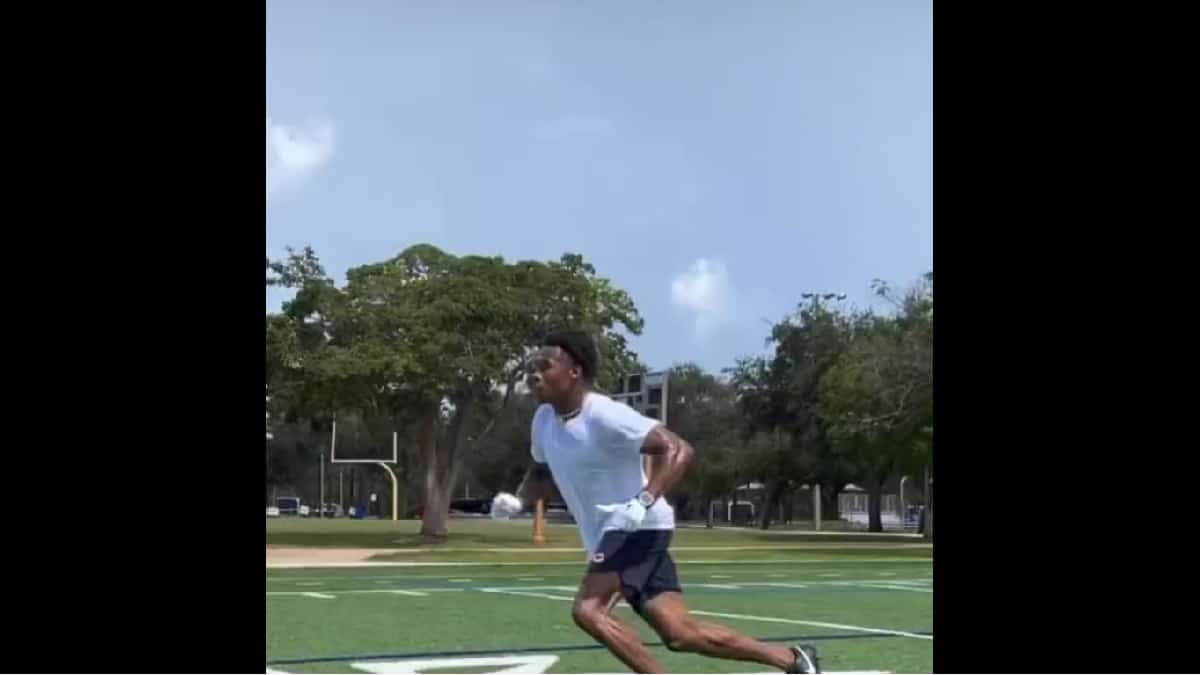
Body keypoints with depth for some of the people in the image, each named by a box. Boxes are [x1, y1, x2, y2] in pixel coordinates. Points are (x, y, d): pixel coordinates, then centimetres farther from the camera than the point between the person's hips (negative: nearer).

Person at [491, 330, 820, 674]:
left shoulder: (604, 415, -20)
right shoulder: (544, 419, 5)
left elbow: (679, 450, -23)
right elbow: (541, 472, 23)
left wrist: (643, 502, -36)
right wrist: (517, 501, 2)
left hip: (638, 529, -8)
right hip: (611, 535, 8)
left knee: (588, 611, -24)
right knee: (681, 634, 5)